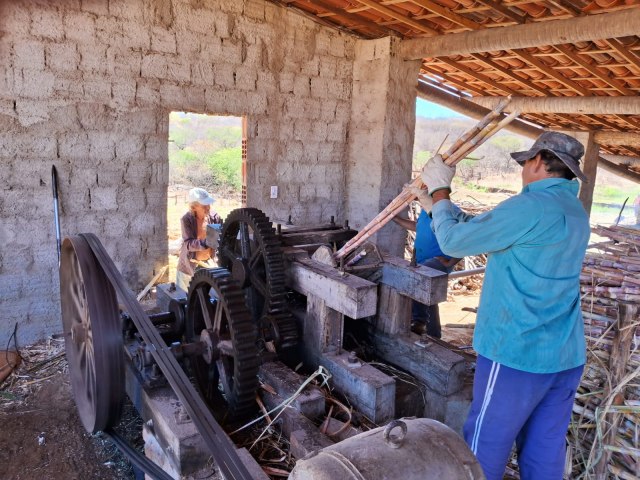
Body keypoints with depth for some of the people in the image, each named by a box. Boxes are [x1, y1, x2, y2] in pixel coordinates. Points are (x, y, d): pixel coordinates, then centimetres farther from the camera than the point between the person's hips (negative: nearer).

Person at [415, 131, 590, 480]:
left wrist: (439, 192, 3)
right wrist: (437, 200, 16)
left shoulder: (531, 206, -19)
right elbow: (484, 228, 15)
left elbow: (453, 241, -12)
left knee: (485, 448, 9)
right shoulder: (574, 212, 10)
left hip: (518, 354, -8)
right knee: (545, 451, 19)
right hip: (566, 356, 8)